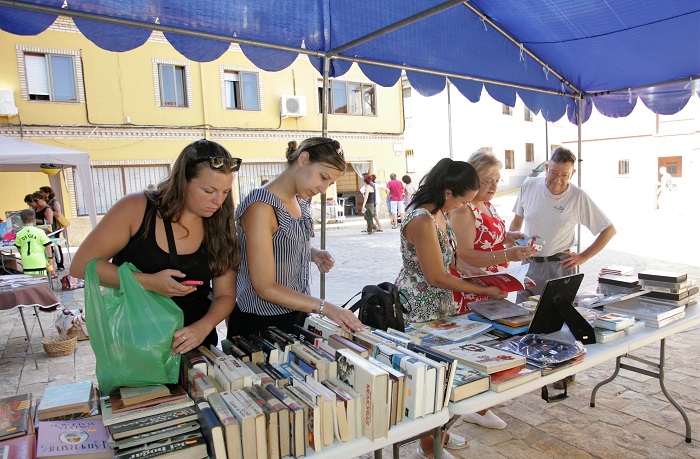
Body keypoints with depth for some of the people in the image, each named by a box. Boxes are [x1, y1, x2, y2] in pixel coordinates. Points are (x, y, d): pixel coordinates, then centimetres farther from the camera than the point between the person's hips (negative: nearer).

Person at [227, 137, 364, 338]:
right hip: (260, 323, -8)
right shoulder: (261, 206, -22)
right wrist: (324, 307, -27)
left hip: (297, 313, 8)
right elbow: (265, 287, -23)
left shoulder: (300, 200, 3)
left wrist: (313, 253, -2)